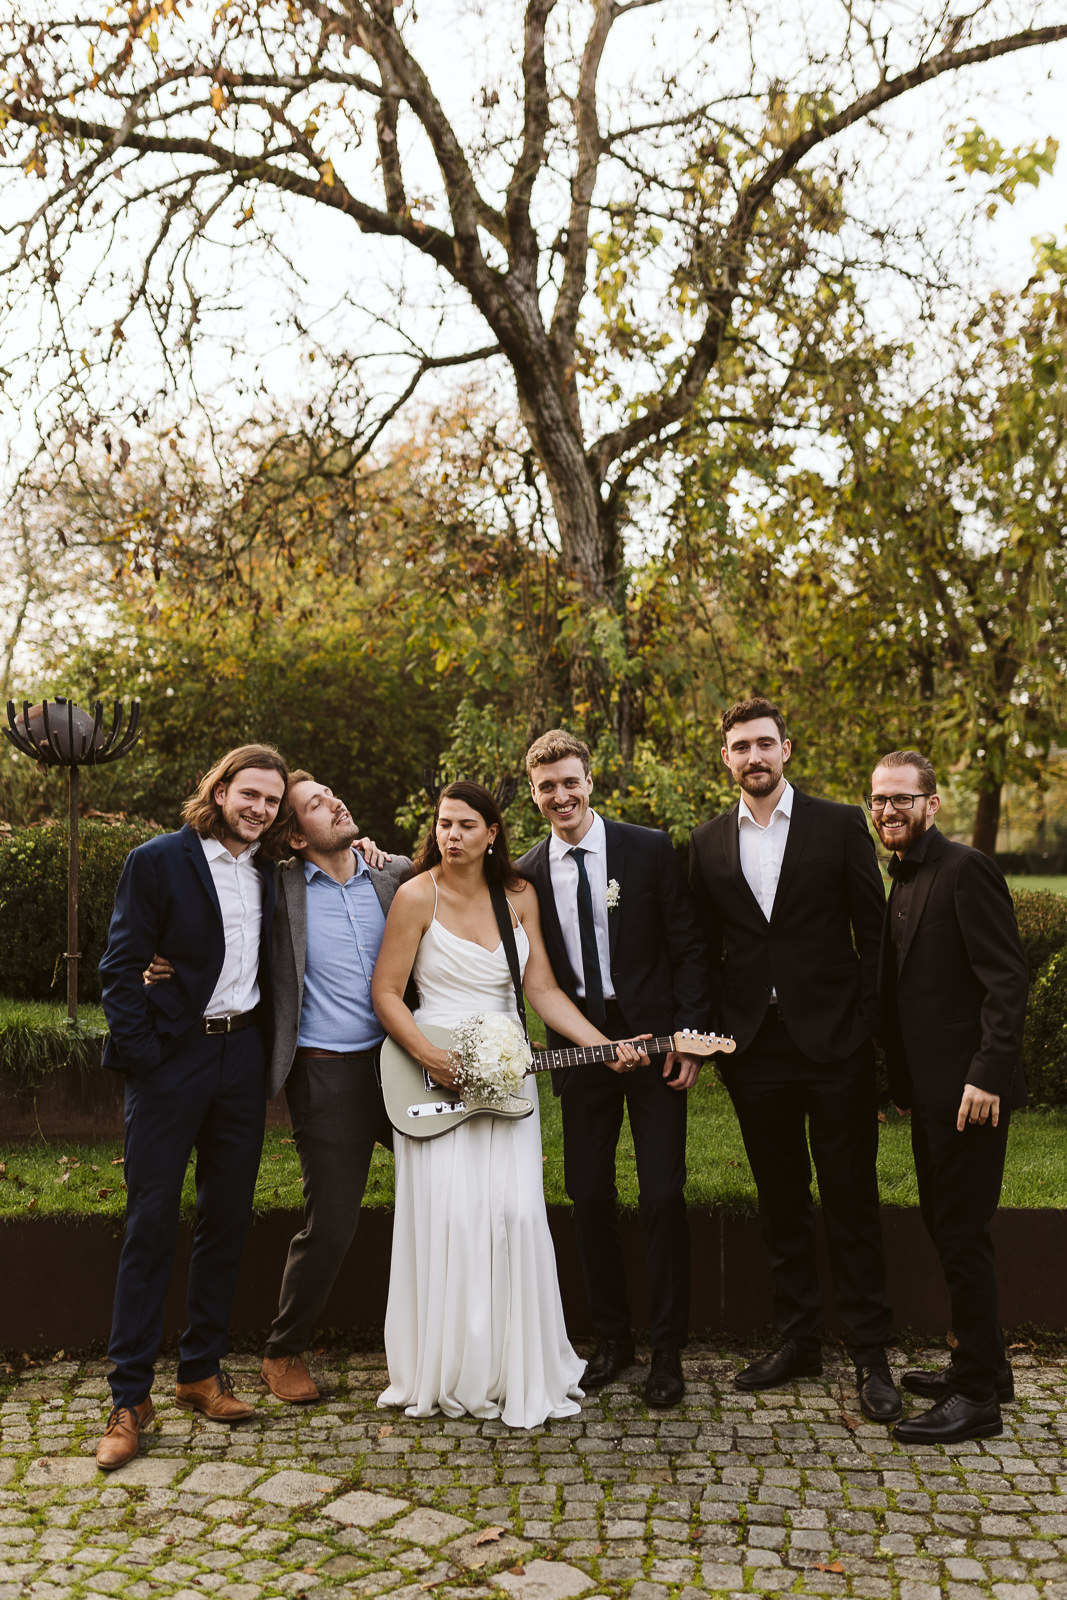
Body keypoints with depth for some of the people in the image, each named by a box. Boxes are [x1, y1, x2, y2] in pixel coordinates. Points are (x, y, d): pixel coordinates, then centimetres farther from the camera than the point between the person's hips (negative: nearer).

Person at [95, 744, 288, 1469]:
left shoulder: (267, 876, 9)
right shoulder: (158, 860, -5)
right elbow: (120, 966, -8)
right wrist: (141, 1056, -13)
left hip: (241, 1057, 5)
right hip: (173, 1057, -5)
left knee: (227, 1220, 11)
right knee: (152, 1221, 0)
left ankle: (203, 1371, 25)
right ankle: (131, 1396, 11)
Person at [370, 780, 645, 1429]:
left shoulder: (520, 895, 5)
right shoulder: (418, 896, -7)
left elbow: (543, 989, 4)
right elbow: (386, 993, -5)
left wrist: (606, 1046, -6)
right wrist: (429, 1055, -17)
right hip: (434, 1077, -3)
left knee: (515, 1215, -1)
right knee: (448, 1219, -3)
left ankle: (518, 1371, 15)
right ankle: (447, 1372, 15)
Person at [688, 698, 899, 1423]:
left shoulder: (839, 825, 0)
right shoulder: (708, 844, 7)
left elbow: (874, 930, -1)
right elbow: (707, 948, 10)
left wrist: (867, 1026, -7)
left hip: (833, 1041, -3)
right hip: (756, 1047, 3)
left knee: (851, 1200, 4)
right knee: (781, 1201, 13)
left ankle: (871, 1355, 16)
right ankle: (798, 1340, 26)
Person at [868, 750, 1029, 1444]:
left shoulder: (965, 869, -13)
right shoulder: (906, 880, 15)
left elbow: (1007, 979, -19)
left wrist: (987, 1075, -23)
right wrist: (899, 1077, 17)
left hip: (970, 1091, -9)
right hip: (932, 1090, 9)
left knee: (963, 1234, -2)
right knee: (944, 1226, 17)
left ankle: (978, 1397, 10)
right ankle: (982, 1366, 32)